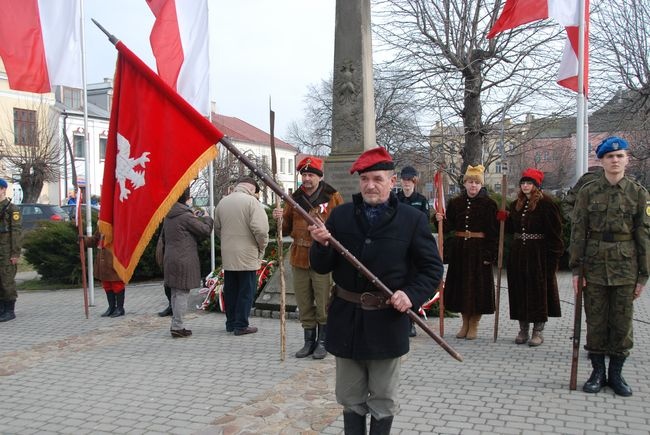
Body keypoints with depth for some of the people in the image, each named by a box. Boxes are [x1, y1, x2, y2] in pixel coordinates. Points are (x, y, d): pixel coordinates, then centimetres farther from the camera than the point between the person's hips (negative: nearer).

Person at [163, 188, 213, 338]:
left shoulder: (168, 216, 10)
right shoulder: (186, 216, -16)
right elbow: (205, 231, -10)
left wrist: (196, 219, 14)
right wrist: (207, 219, 11)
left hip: (170, 259, 8)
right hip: (184, 260, -8)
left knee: (175, 292, 14)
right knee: (182, 293, -3)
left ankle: (176, 324, 20)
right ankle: (177, 326, 0)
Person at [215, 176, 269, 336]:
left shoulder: (222, 202, 8)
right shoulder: (251, 201, -12)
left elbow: (217, 228, 16)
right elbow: (260, 228, -19)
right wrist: (262, 246, -4)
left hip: (227, 255, 6)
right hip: (247, 255, -6)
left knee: (230, 290, 15)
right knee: (246, 290, 4)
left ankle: (230, 323, 23)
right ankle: (241, 325, 7)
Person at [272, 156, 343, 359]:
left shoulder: (332, 197, -2)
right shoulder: (295, 198, 10)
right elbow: (287, 228, 13)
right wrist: (281, 218, -6)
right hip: (299, 258, 4)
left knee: (323, 304, 3)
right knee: (304, 304, 12)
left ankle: (322, 342, 18)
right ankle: (309, 341, 25)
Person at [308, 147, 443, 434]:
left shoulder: (412, 219, -5)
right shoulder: (340, 215, 1)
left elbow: (432, 268, -1)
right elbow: (321, 267, 1)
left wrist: (412, 294, -18)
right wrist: (322, 244, -20)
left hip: (387, 322, -2)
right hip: (345, 320, 2)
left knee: (383, 402, 13)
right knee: (350, 399, 16)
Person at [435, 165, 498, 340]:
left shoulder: (489, 204, -4)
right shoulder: (455, 203, 7)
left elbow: (494, 231, -7)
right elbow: (449, 226, 7)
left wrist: (490, 254, -13)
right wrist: (441, 220, -14)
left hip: (479, 250, -4)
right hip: (459, 249, 4)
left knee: (478, 285, 1)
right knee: (460, 284, 8)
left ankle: (474, 325, 15)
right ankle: (465, 323, 22)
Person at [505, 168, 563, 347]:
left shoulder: (546, 203, -8)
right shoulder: (516, 204, 12)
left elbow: (554, 230, -11)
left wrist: (554, 253, -17)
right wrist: (505, 219, -1)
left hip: (538, 253, -6)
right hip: (518, 253, 6)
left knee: (538, 290, 0)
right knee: (519, 290, 8)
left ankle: (538, 331, 11)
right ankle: (523, 330, 19)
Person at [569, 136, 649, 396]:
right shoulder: (588, 192, 1)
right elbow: (578, 232, 2)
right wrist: (576, 268, -3)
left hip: (625, 268, 0)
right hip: (595, 267, 0)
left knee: (622, 322, 6)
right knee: (596, 321, 6)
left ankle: (616, 373, 21)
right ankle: (598, 372, 19)